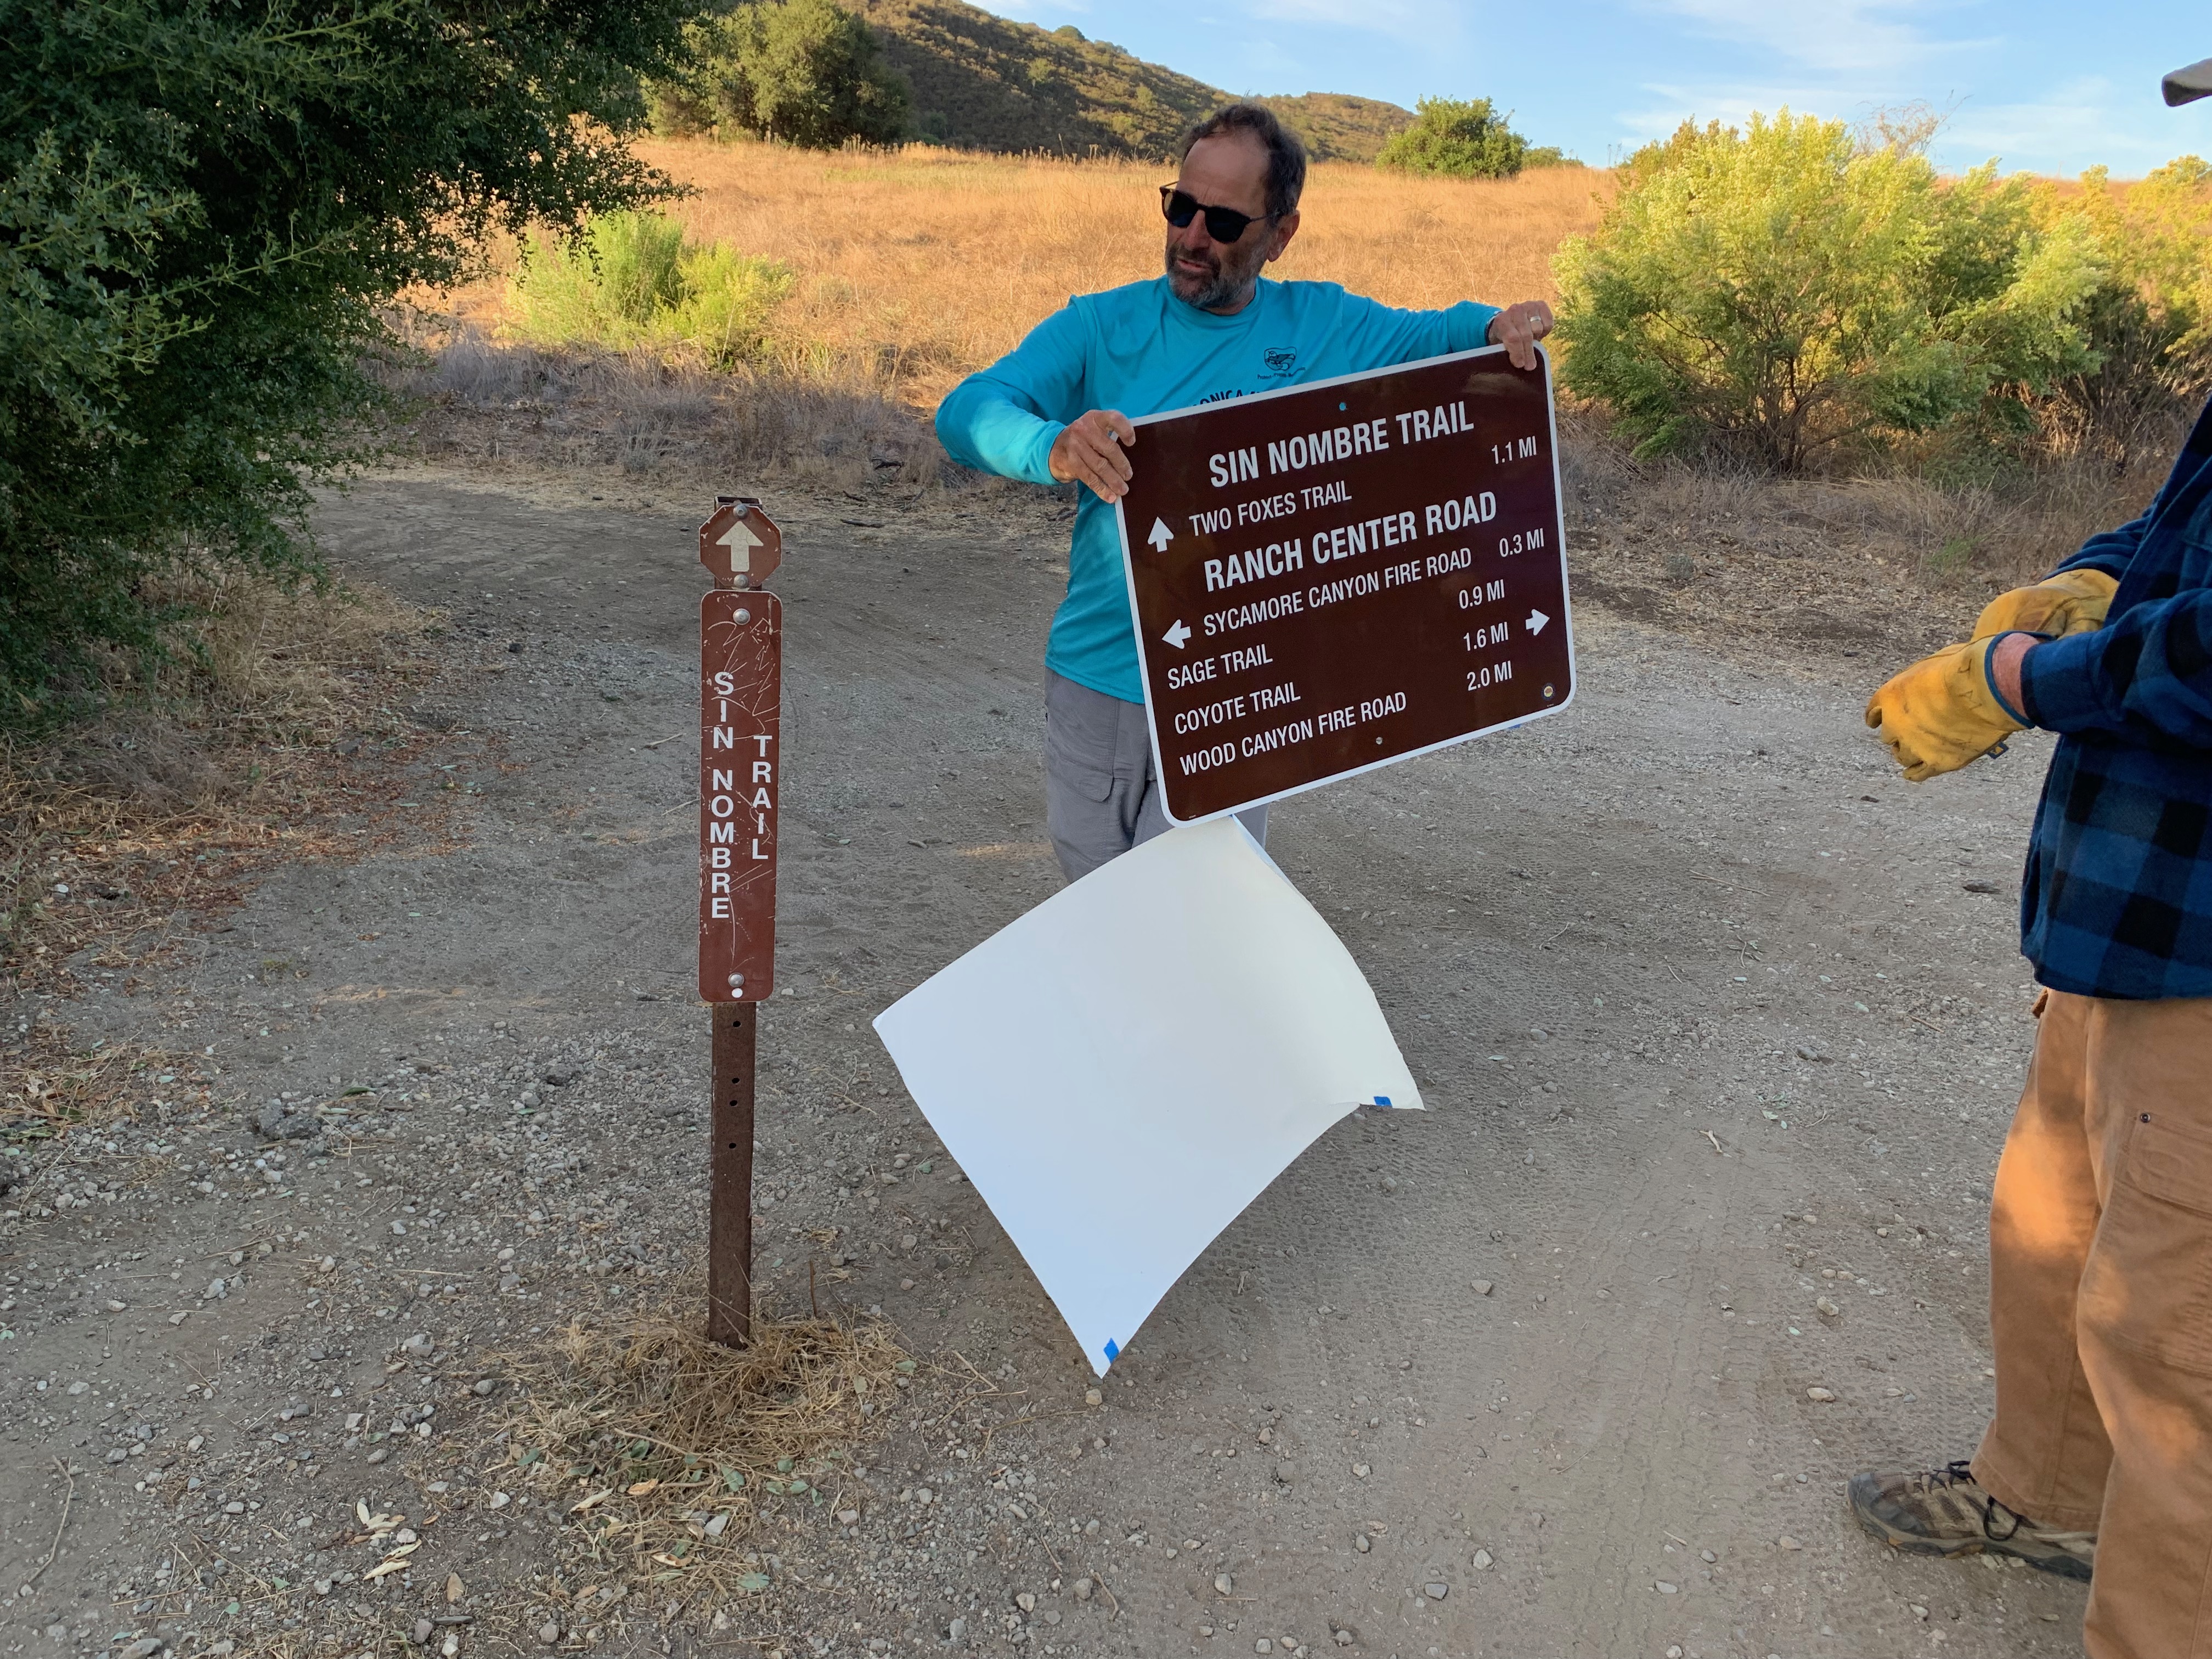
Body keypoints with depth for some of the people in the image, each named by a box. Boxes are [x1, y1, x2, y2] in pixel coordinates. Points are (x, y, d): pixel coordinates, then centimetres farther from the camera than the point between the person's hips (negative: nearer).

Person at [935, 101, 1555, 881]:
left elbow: (1441, 336, 18)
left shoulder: (1323, 329, 3)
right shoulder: (1099, 327, -1)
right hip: (1091, 684, 1)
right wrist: (1054, 449, -37)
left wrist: (1503, 327, -8)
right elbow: (966, 412, -14)